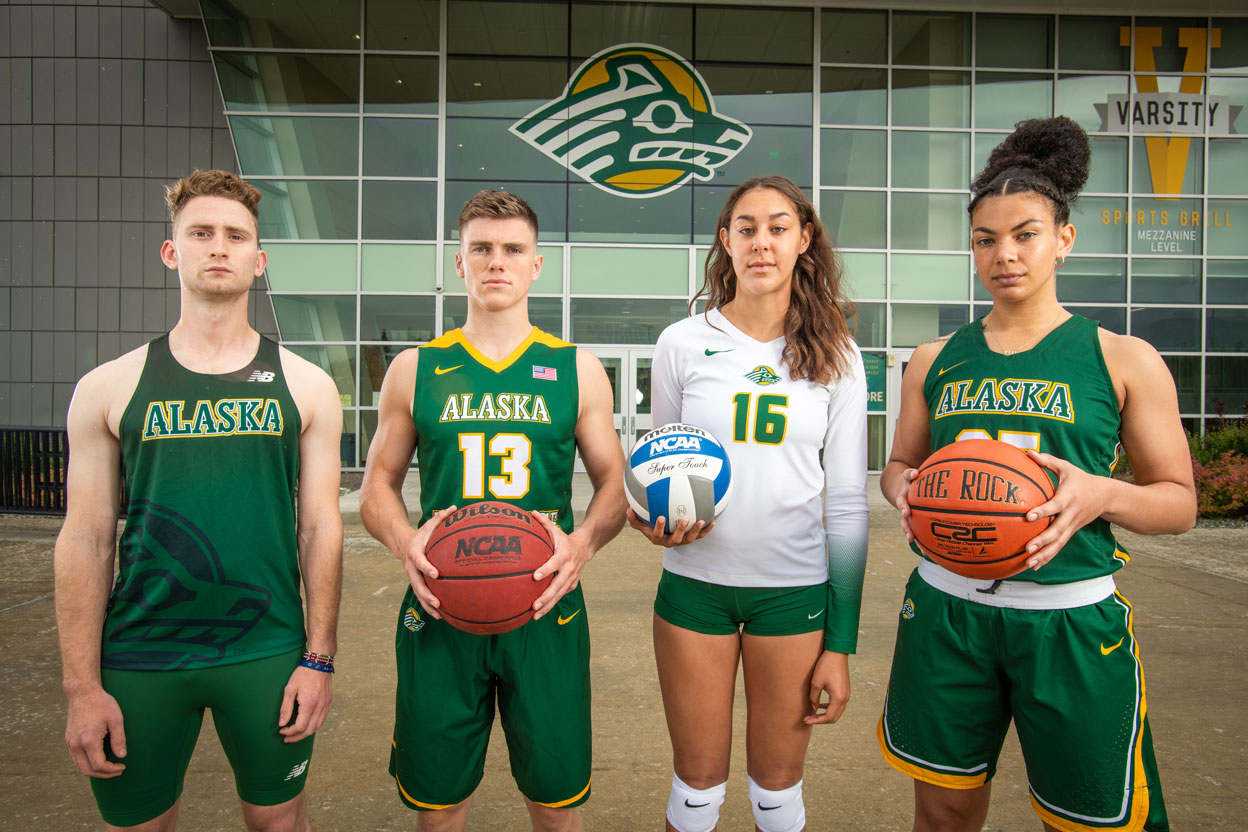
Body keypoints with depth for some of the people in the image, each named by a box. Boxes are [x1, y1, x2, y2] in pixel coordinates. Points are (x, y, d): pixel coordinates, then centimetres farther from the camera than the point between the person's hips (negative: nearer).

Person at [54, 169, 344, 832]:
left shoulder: (305, 386, 0)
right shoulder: (108, 387, 1)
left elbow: (320, 526, 0)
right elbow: (86, 539, 1)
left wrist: (319, 658, -3)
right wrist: (82, 686, -2)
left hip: (267, 654, 0)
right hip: (138, 659, 1)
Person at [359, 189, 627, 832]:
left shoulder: (578, 370, 4)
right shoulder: (414, 370, 5)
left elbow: (613, 483, 7)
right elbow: (378, 484, 9)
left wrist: (583, 540, -14)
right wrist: (404, 540, -12)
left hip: (546, 610, 0)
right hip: (439, 609, 1)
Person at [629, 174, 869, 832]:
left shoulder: (835, 356, 0)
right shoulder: (682, 344, -1)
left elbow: (846, 504, 0)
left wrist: (841, 643, -1)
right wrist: (655, 518, -14)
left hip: (796, 588, 0)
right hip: (695, 581, 0)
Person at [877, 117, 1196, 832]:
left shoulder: (1124, 360, 0)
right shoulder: (936, 361, 7)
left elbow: (1179, 502, 2)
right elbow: (901, 465, 16)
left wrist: (1100, 494, -19)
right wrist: (902, 487, -8)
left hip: (1070, 617, -2)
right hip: (947, 606, 2)